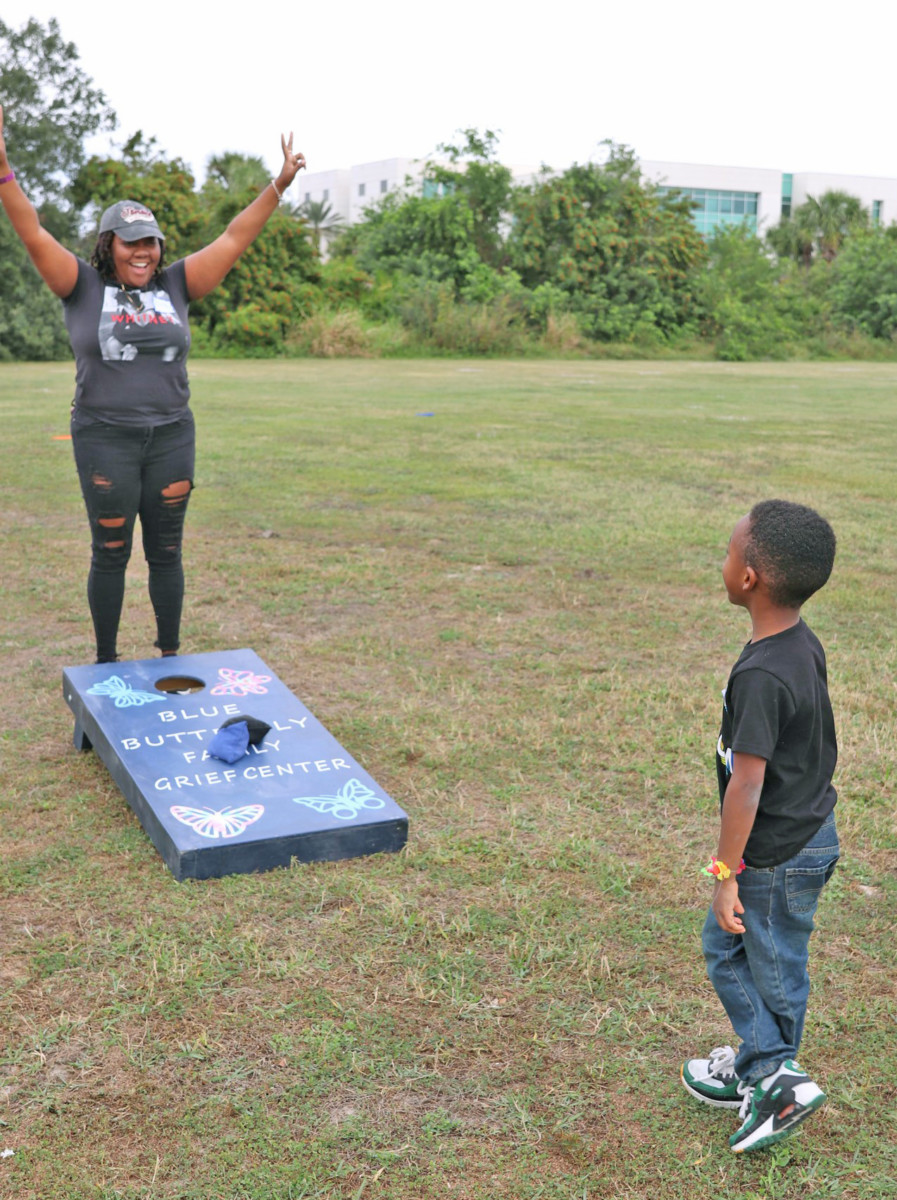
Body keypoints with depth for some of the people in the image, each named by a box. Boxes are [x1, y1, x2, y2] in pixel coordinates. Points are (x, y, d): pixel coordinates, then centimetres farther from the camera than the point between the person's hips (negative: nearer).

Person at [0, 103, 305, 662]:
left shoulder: (174, 286, 5)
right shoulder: (84, 287, 1)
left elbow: (233, 241, 2)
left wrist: (279, 185, -5)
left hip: (171, 439, 2)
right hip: (105, 441, -2)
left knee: (166, 552, 9)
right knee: (110, 553, 4)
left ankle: (171, 656, 21)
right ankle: (106, 662, 18)